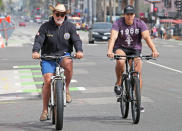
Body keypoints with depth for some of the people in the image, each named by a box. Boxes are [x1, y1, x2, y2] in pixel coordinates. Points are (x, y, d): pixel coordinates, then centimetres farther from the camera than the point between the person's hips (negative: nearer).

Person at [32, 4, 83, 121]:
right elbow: (38, 40, -12)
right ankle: (45, 110, -3)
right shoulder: (45, 27, -2)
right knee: (48, 80, -15)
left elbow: (76, 40, -8)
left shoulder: (70, 27, 2)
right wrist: (35, 52, -33)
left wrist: (79, 51, -29)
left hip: (64, 55, 0)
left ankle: (66, 88, -12)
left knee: (68, 63, -35)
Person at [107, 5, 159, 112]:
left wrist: (154, 50, -38)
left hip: (135, 50, 2)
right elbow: (113, 37, -28)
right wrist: (110, 51, -46)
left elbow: (147, 37, -22)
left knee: (138, 73, -9)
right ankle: (118, 83, -8)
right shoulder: (118, 23, -14)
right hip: (120, 48, -2)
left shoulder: (140, 23, -10)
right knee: (120, 62, -35)